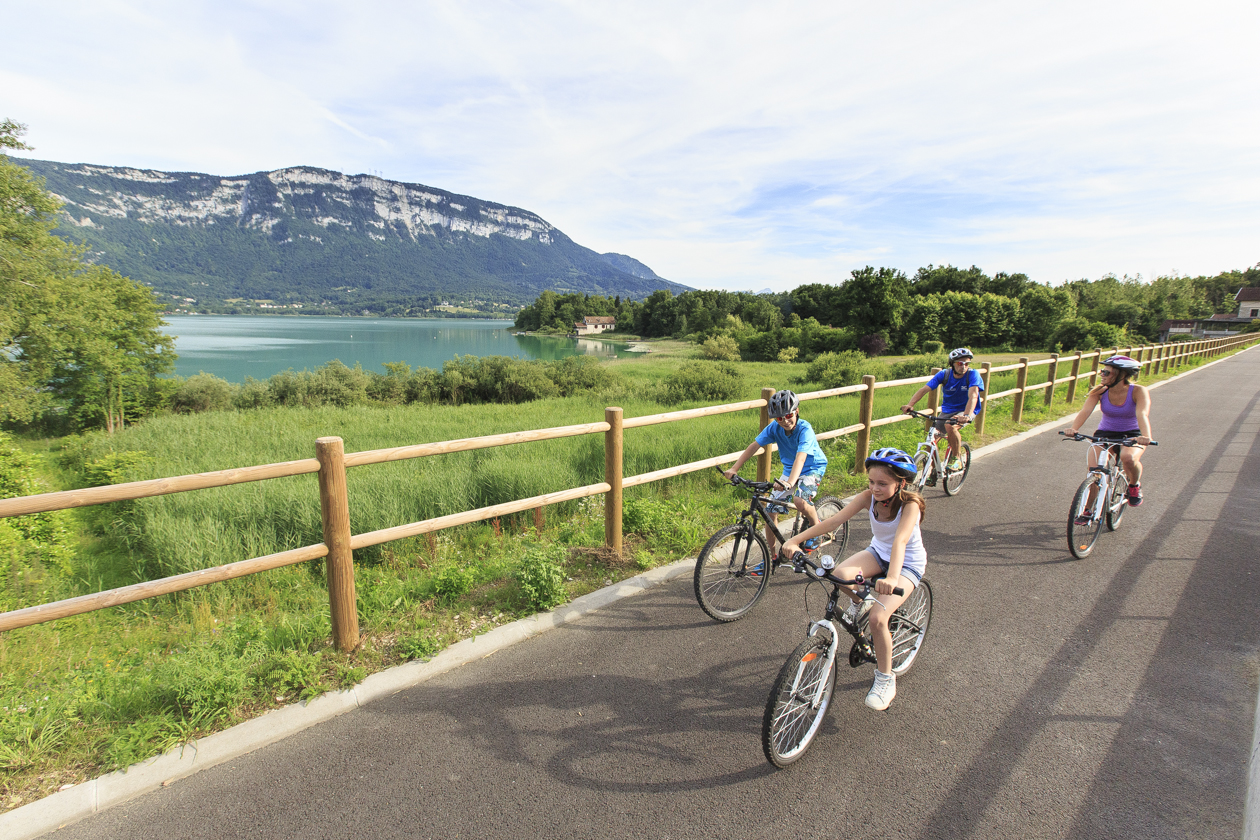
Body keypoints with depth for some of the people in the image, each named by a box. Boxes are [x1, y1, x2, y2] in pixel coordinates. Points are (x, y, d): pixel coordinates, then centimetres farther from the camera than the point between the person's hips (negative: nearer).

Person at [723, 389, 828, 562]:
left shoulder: (805, 429, -29)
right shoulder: (774, 427, -15)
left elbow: (800, 458, -43)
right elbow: (754, 446, -18)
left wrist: (789, 483, -58)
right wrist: (734, 469, -28)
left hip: (813, 468, -5)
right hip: (789, 469, 5)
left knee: (800, 500, -34)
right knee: (771, 511, -4)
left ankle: (817, 528, -1)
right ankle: (771, 556, 11)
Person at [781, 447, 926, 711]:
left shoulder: (910, 505, -28)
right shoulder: (869, 497, -17)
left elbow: (900, 541, -45)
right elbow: (835, 520, -26)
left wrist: (891, 577, -63)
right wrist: (796, 539, -37)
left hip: (907, 563, -4)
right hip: (878, 552, 4)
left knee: (877, 618, -24)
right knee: (840, 575, -28)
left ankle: (885, 678, 1)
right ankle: (860, 602, 7)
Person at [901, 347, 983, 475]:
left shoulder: (972, 375, -19)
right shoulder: (944, 374, -11)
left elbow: (973, 395, -34)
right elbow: (924, 389, -18)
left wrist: (966, 415, -52)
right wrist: (910, 405, -34)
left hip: (966, 410, -4)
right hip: (947, 411, 4)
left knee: (950, 426, -34)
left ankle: (956, 458, -12)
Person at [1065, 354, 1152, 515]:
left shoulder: (1139, 392, -16)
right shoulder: (1099, 391, -11)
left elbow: (1142, 414, -33)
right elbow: (1085, 411, -26)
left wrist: (1146, 436, -51)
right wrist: (1073, 428, -45)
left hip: (1132, 435, -2)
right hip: (1105, 434, 2)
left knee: (1128, 457, -35)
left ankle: (1135, 485, 1)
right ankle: (1088, 510, 2)